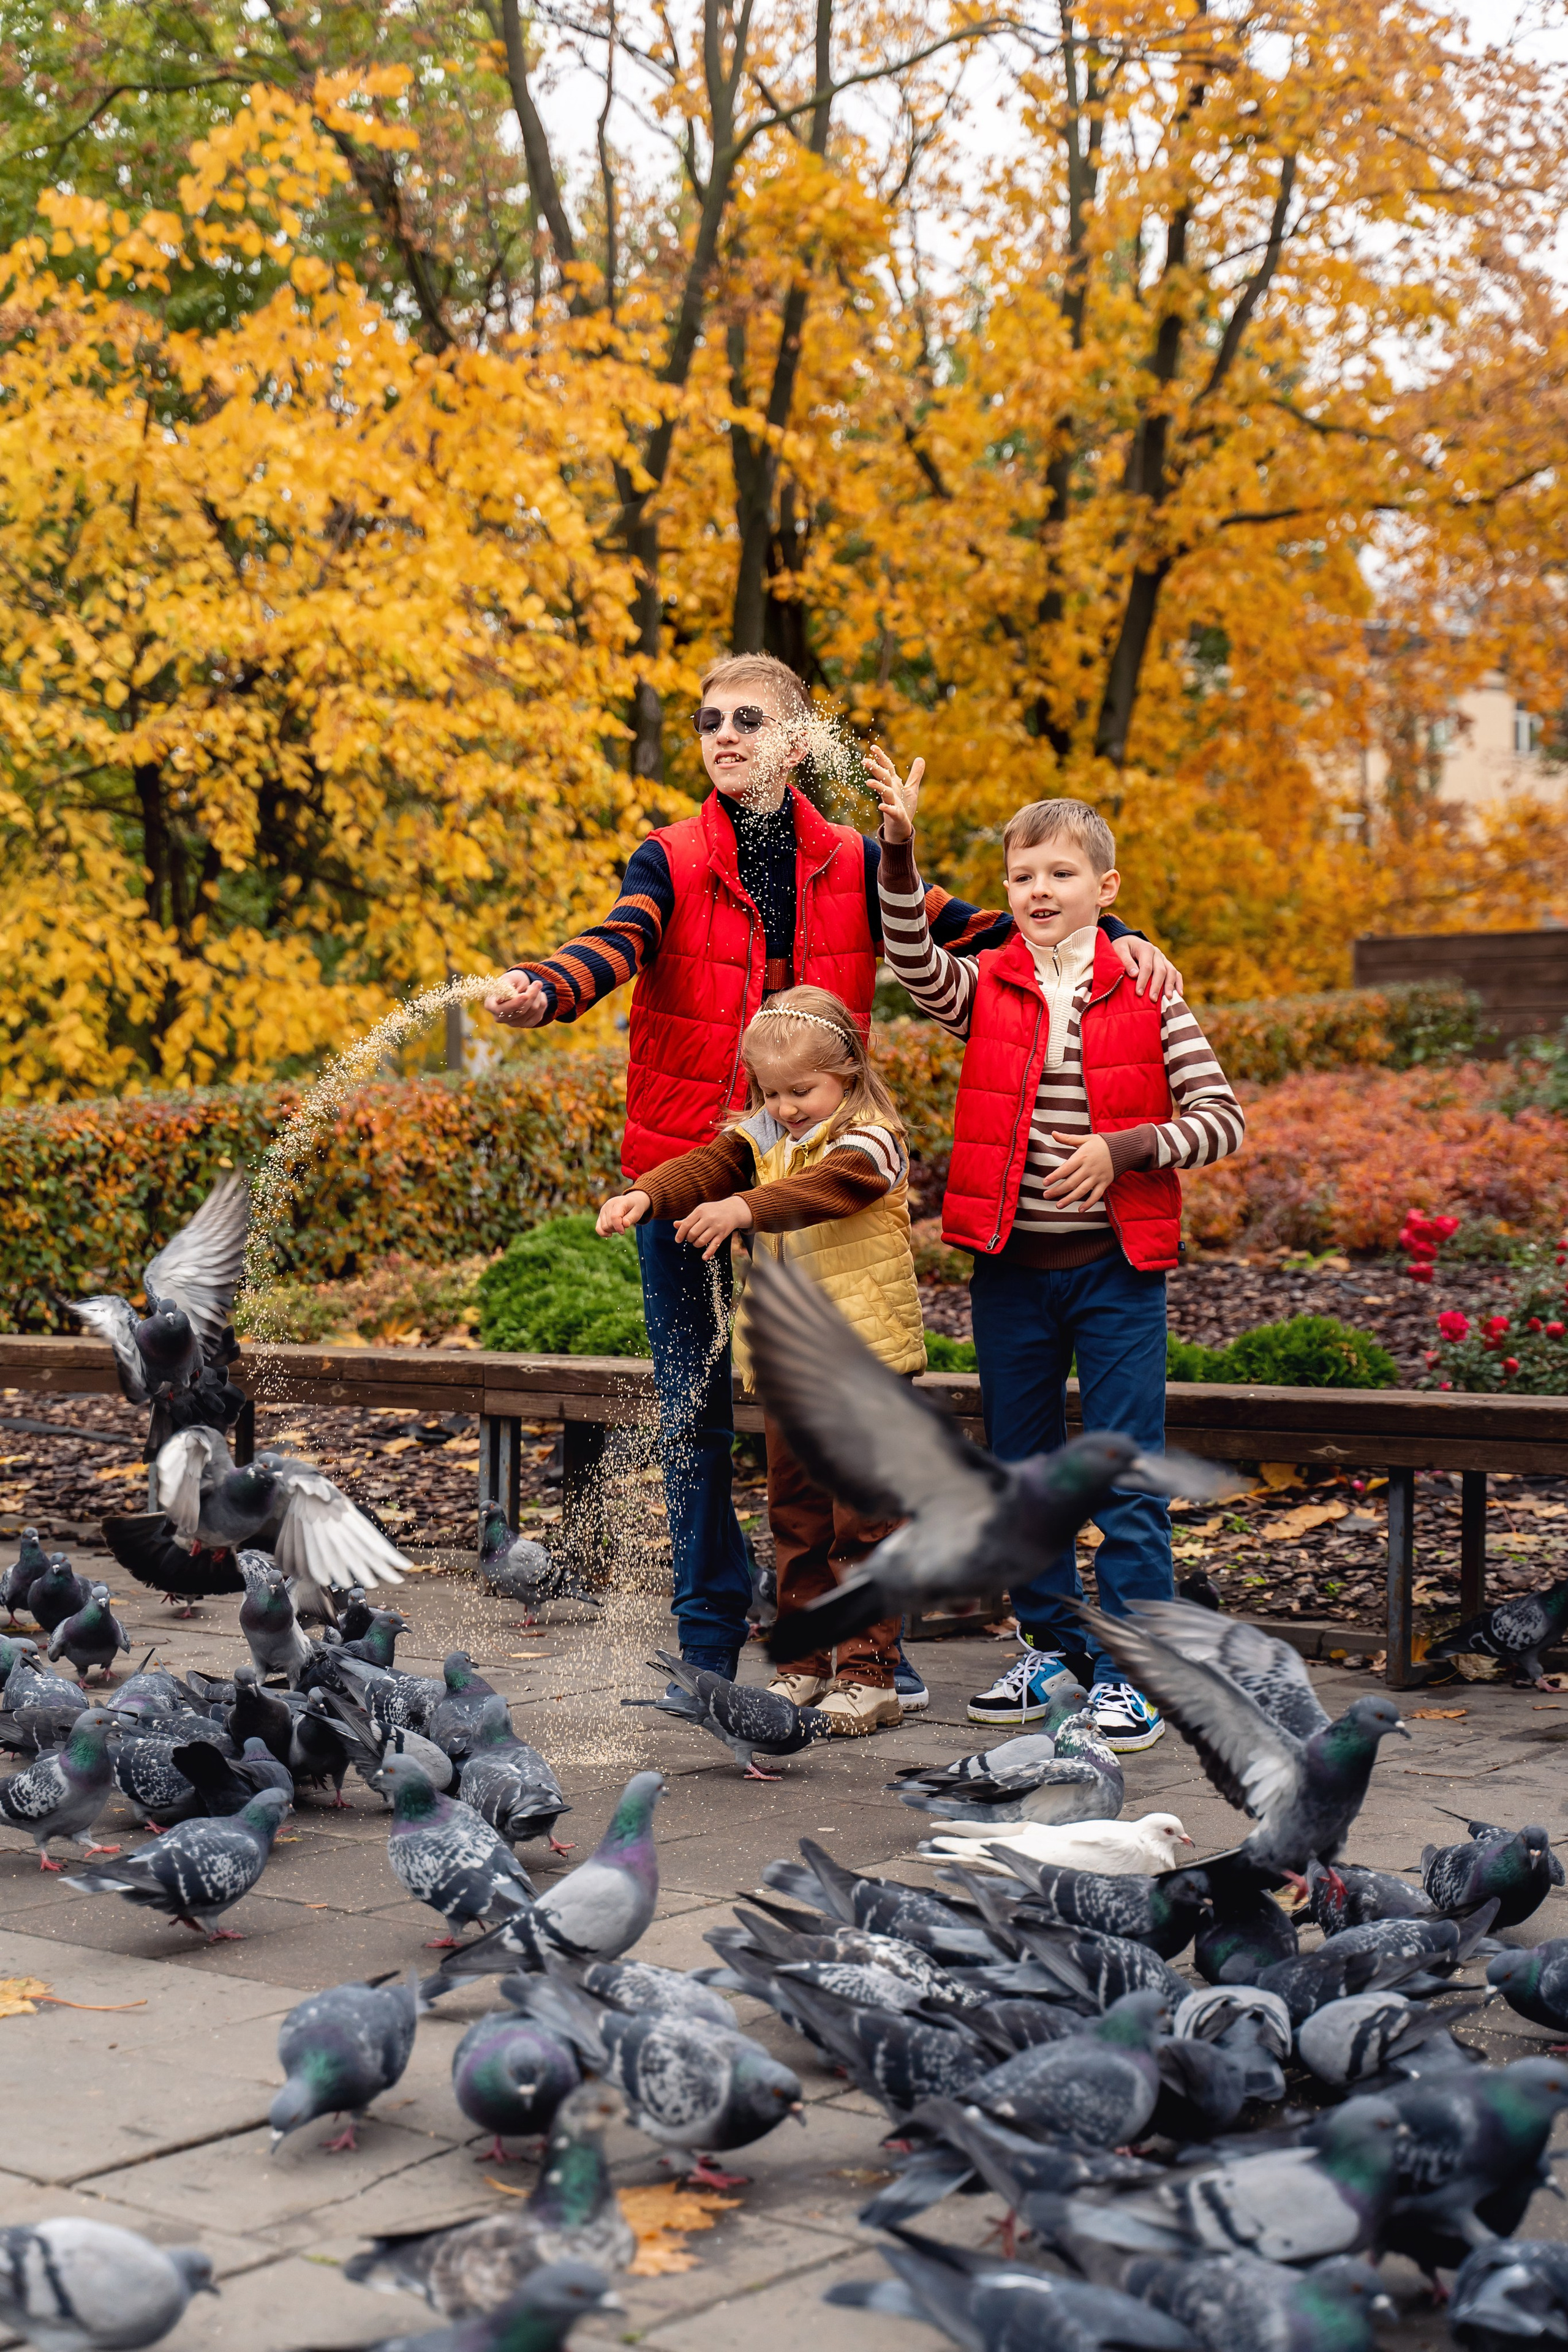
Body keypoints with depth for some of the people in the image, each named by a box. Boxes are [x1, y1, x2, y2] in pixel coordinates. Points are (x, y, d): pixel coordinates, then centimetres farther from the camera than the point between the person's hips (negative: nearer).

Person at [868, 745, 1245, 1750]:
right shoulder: (986, 988, 3)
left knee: (1127, 1476, -1)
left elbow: (1223, 1119, -3)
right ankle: (1053, 1648, 27)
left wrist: (1125, 1149, -17)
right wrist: (901, 849, -29)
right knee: (1022, 1469, 12)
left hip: (1116, 1266, -3)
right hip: (1011, 1267, 3)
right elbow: (915, 963, -18)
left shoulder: (1144, 995, -1)